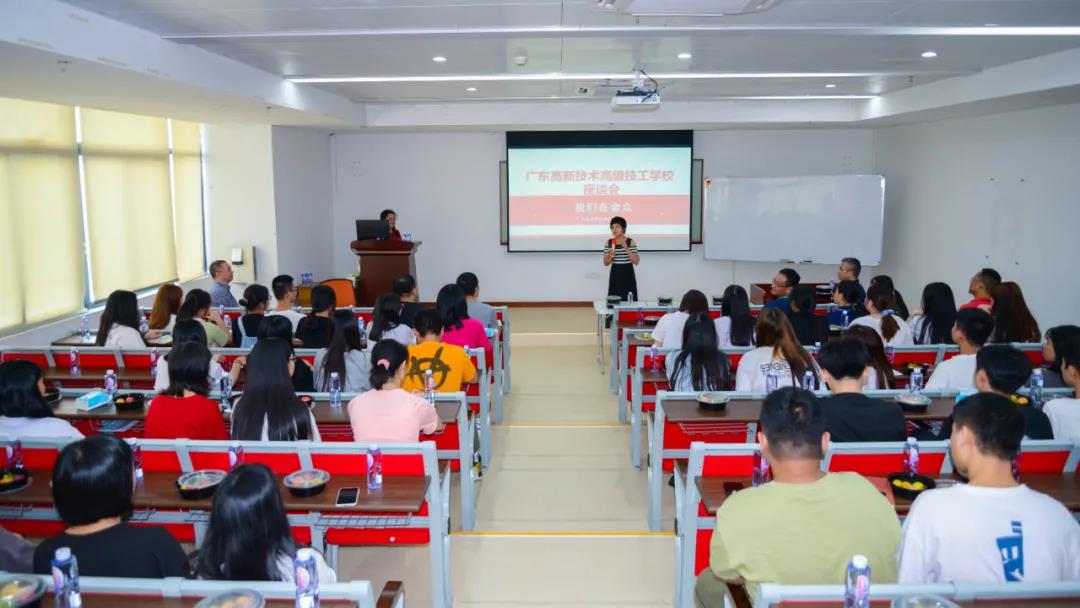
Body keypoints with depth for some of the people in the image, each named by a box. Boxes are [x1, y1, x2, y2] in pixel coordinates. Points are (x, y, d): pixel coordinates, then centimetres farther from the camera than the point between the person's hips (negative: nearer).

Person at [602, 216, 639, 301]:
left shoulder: (631, 242, -6)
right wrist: (611, 256, -17)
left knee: (629, 301, -1)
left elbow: (636, 261, -11)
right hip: (615, 274, 2)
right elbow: (606, 263, 5)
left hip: (628, 274, -2)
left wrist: (626, 248, -20)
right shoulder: (608, 243, 1)